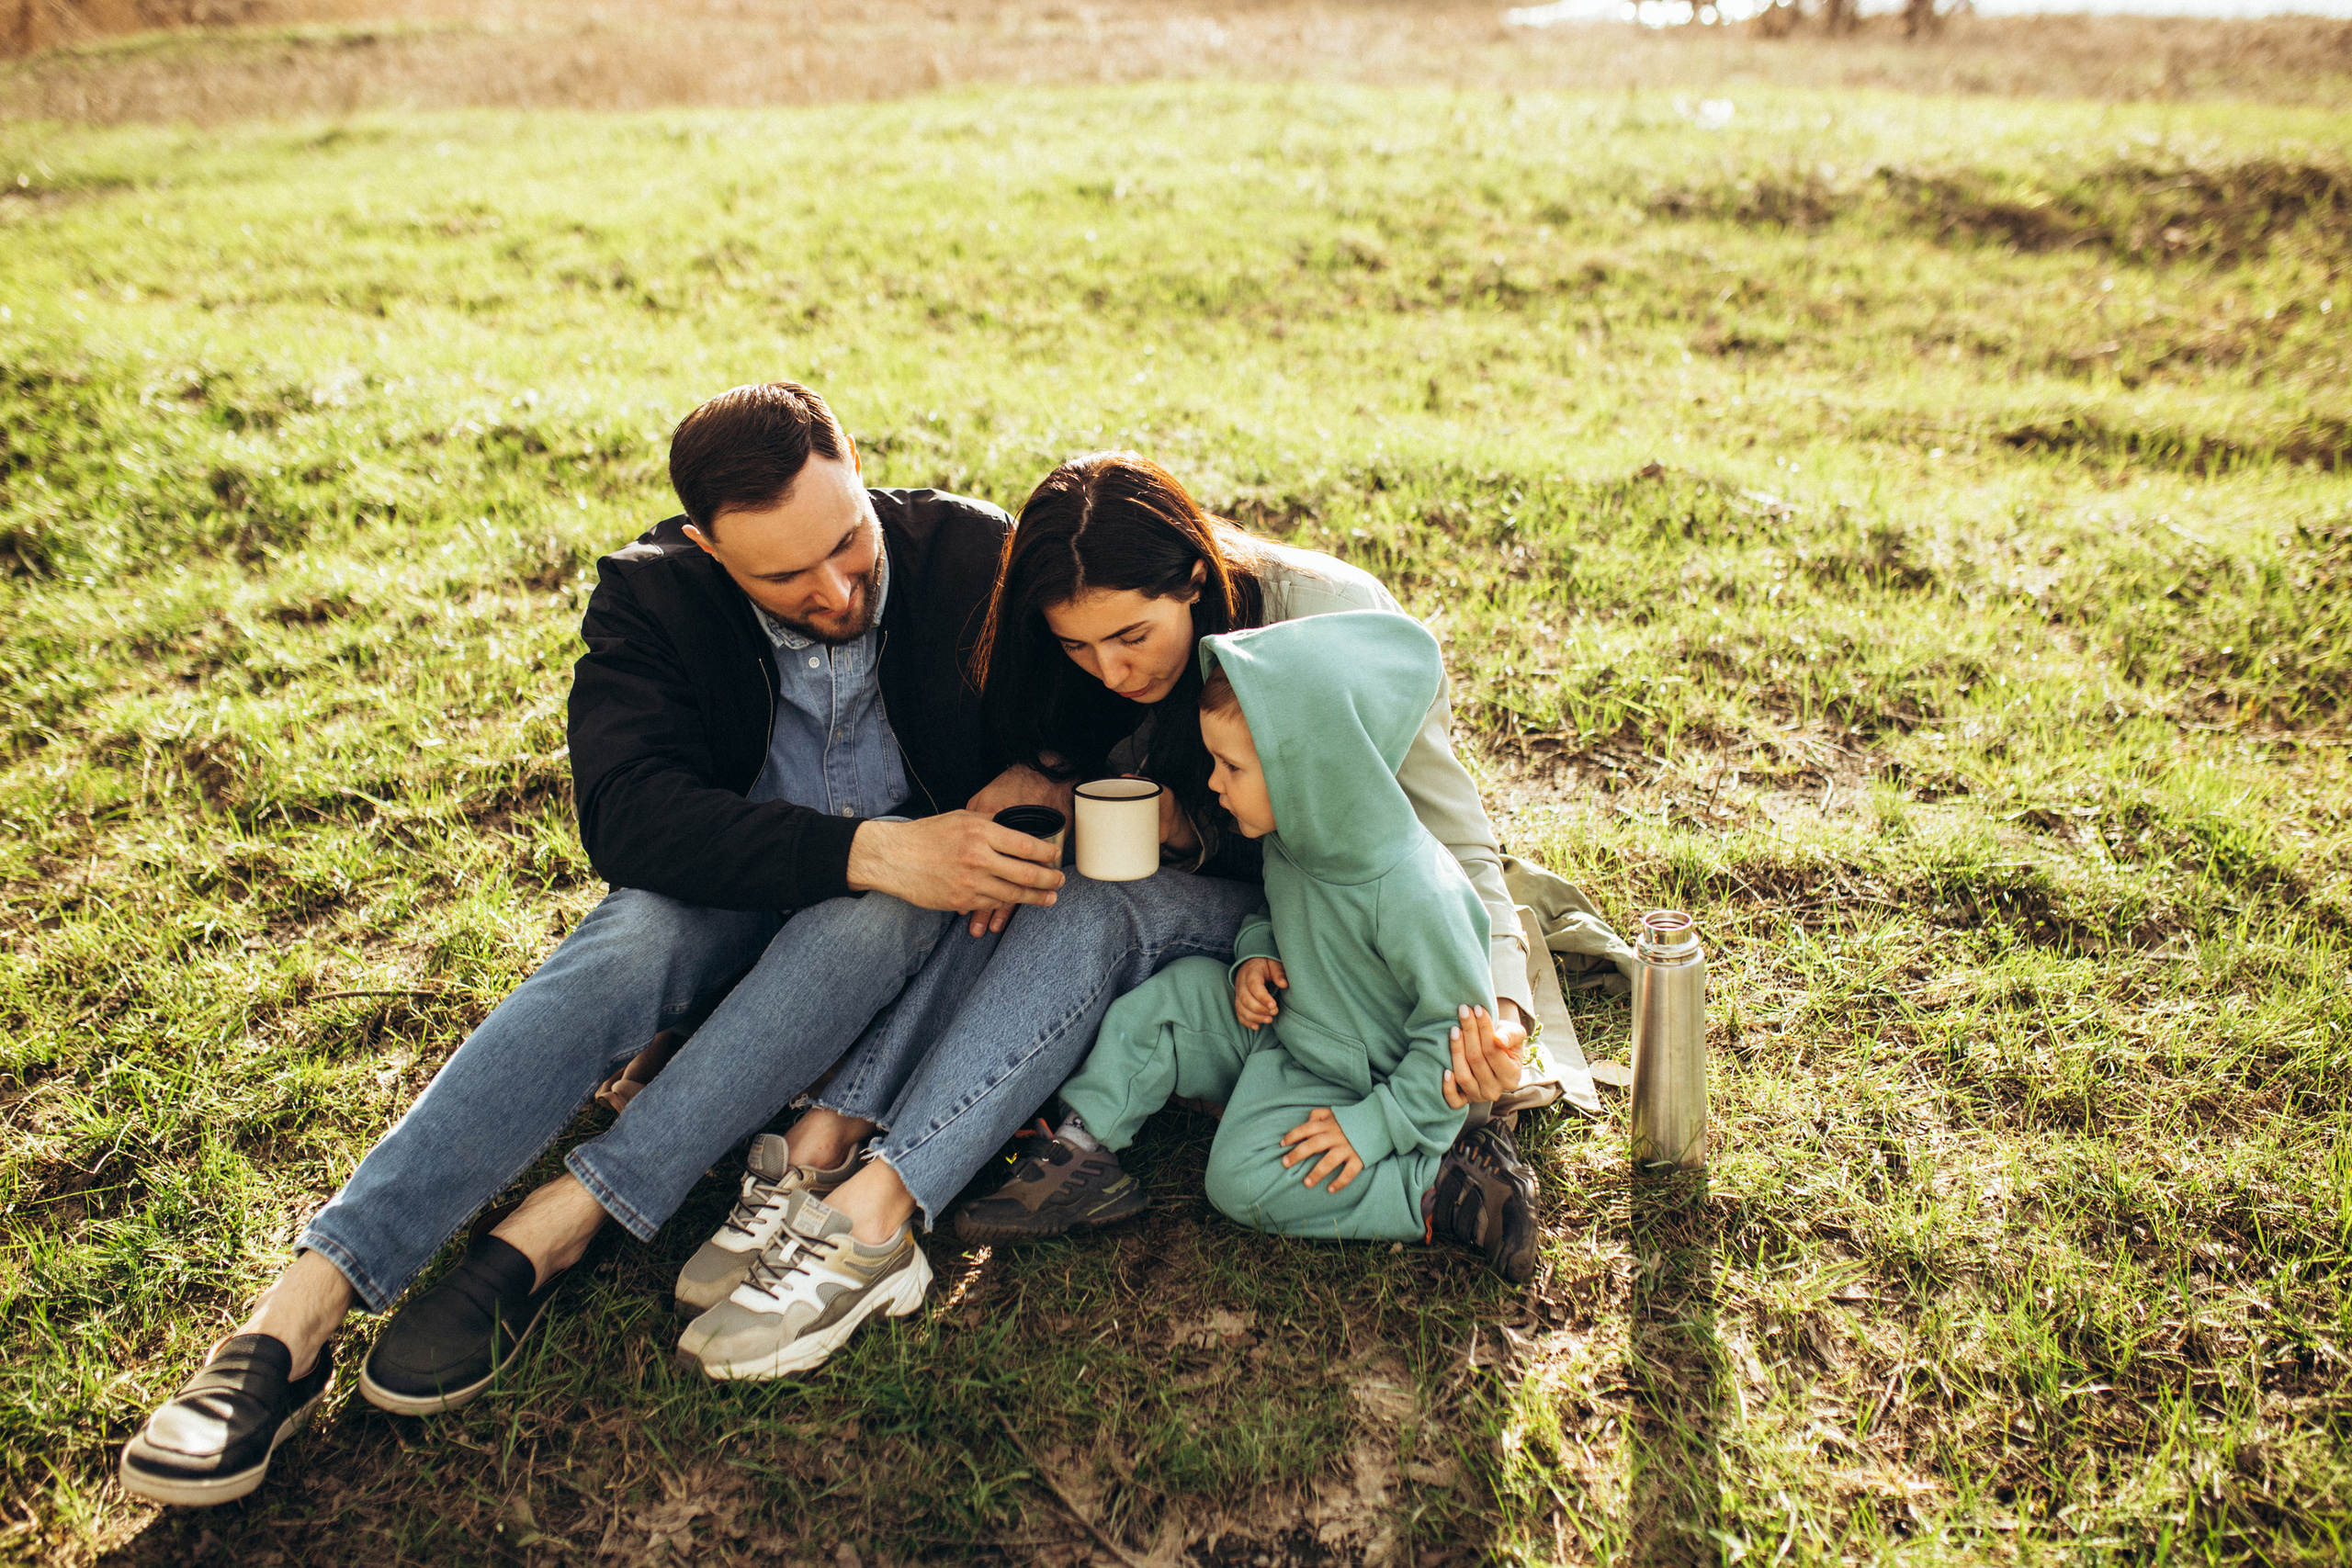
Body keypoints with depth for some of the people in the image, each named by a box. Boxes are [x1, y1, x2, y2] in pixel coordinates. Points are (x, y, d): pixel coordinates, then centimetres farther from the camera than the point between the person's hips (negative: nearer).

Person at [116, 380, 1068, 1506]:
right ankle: (307, 1300, -35)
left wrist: (1013, 809, -25)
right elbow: (623, 813, -26)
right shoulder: (654, 595, -13)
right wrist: (860, 849, -37)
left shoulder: (976, 558, -14)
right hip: (731, 897, 1)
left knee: (880, 918, -36)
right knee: (629, 942, -32)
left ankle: (541, 1239, -36)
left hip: (901, 916, 0)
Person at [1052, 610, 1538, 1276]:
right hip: (1284, 1028, 8)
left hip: (1359, 1083, -8)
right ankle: (1086, 1139, 3)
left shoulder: (1412, 892, -33)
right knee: (1176, 993, -6)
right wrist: (1254, 954, -6)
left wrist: (1374, 1125, -25)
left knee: (1243, 1178, -20)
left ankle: (1437, 1193, -15)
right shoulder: (1293, 836, -8)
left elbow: (1454, 1034, -25)